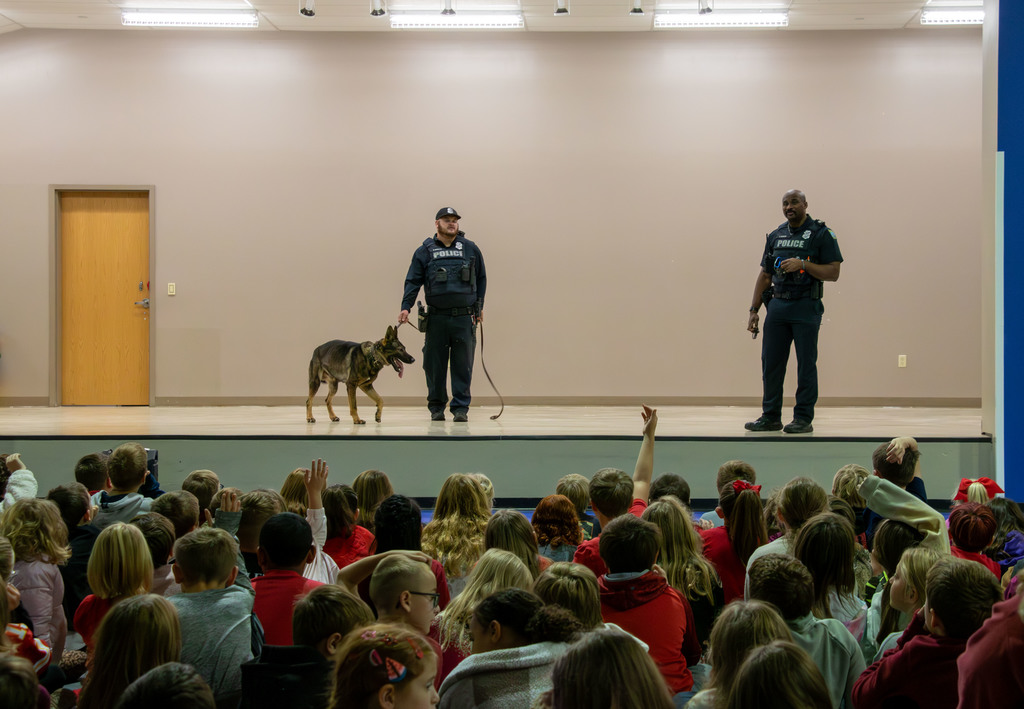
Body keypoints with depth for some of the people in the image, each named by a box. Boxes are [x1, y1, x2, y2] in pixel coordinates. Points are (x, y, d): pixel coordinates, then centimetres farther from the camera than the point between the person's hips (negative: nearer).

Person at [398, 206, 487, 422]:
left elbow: (481, 278, 18)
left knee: (463, 364, -1)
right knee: (434, 364, 3)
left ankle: (461, 407, 4)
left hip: (464, 317, 0)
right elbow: (413, 281, 5)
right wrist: (406, 306, -7)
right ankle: (436, 407, 13)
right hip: (436, 317, 0)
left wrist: (479, 307, 16)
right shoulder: (425, 251, 7)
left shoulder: (470, 249, 9)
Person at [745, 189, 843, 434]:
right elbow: (765, 275, 17)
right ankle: (771, 417, 14)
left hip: (806, 307, -5)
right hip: (778, 306, 5)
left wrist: (803, 264, -18)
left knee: (806, 364, -2)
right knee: (771, 362, 5)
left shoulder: (821, 234, -1)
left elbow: (833, 273, -7)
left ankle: (804, 418, 5)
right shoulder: (776, 236, 15)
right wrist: (754, 310, 11)